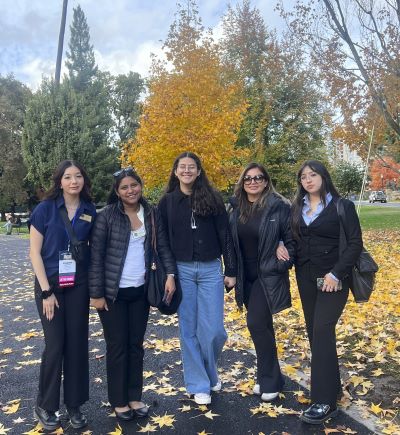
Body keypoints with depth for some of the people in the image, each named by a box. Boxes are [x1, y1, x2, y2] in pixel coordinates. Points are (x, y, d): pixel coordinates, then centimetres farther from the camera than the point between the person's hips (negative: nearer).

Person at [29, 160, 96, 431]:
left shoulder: (90, 211, 0)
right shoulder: (45, 209, -7)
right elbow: (35, 252, -7)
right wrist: (46, 291, -12)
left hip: (79, 285, 2)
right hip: (50, 284, -2)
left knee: (77, 344, 6)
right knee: (55, 345, 0)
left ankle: (74, 404, 23)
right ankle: (45, 406, 22)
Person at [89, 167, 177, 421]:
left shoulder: (151, 214, 3)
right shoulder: (107, 216, -9)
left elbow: (163, 246, 5)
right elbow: (96, 256, -9)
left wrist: (170, 274, -10)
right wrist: (96, 293, -10)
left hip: (140, 290, 4)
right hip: (113, 292, -3)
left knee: (136, 345, 13)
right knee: (117, 346, 7)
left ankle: (135, 397, 28)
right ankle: (119, 401, 24)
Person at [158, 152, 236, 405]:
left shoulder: (212, 198, 3)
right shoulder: (167, 202, 5)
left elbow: (225, 235, 2)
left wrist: (231, 271, -2)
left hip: (211, 269, 0)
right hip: (181, 270, 1)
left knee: (213, 330, 0)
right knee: (188, 330, 6)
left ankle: (210, 372, 30)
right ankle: (199, 385, 20)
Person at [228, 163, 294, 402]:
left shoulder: (279, 206, -10)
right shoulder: (238, 208, 4)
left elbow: (292, 239, -7)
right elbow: (231, 242, 12)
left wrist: (283, 265, -14)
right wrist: (232, 272, 6)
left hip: (268, 277, -5)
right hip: (246, 278, 5)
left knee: (257, 323, -10)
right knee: (263, 326, 13)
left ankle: (271, 382, 8)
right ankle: (268, 377, 28)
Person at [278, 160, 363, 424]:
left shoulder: (342, 206, -6)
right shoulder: (297, 208, 8)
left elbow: (355, 243, -9)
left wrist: (336, 274, -18)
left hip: (332, 279, -5)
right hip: (306, 278, 5)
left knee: (322, 332, -12)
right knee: (315, 332, 10)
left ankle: (325, 401, -5)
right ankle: (332, 386, 27)